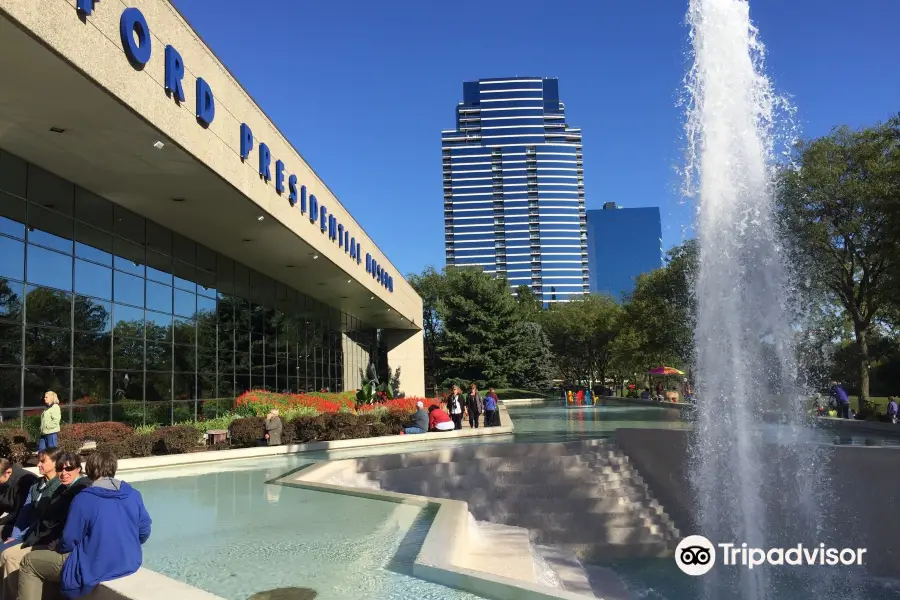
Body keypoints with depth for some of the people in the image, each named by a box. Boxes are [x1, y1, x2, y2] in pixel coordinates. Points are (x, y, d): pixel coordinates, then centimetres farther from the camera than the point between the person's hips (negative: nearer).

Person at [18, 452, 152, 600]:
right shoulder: (134, 494, -3)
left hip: (94, 569, -6)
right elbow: (144, 533, 3)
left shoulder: (83, 498, -16)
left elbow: (69, 541, -12)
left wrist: (56, 548, 11)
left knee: (29, 563, 13)